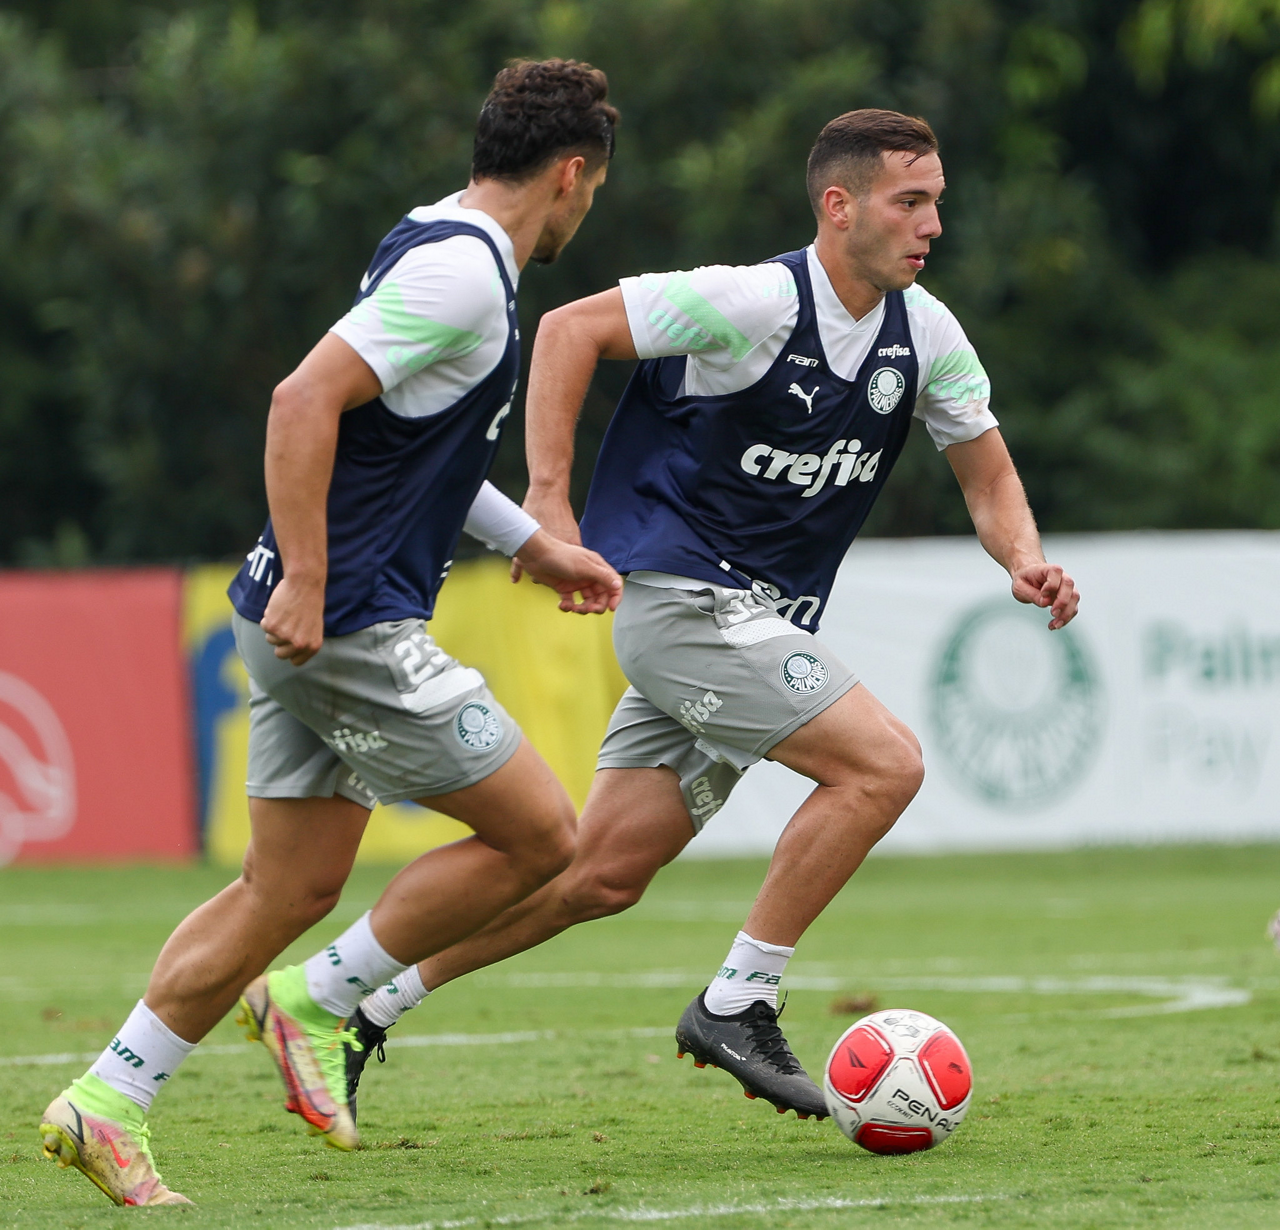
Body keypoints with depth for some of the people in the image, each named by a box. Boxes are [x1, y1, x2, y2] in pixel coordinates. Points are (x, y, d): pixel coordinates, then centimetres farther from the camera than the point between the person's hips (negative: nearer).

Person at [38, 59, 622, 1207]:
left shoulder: (439, 246, 15)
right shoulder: (462, 273, -17)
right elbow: (305, 400, -25)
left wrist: (531, 542, 29)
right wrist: (305, 582, -25)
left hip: (310, 621, 10)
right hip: (353, 625, -10)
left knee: (292, 887, 11)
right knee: (538, 833, -3)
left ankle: (106, 1103, 11)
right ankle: (317, 1000, 5)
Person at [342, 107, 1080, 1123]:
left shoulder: (925, 334, 3)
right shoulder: (753, 302, -17)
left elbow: (987, 473, 13)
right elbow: (572, 328, -12)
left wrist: (1025, 557, -9)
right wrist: (548, 498, -18)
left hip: (762, 620, 7)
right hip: (680, 593, -7)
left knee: (603, 876, 6)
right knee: (883, 763, -19)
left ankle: (366, 1000, 16)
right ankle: (736, 1003, -10)